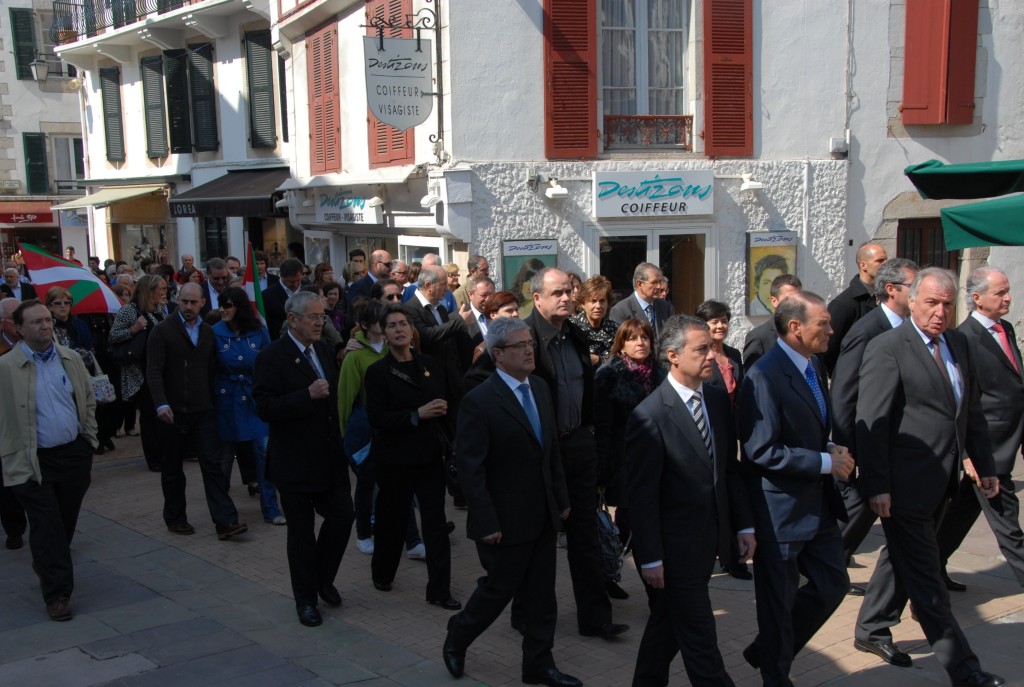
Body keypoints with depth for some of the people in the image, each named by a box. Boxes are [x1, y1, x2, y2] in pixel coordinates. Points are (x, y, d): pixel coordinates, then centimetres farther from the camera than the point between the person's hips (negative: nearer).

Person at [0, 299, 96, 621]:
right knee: (48, 527, -2)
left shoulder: (71, 359, 6)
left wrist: (88, 437, 10)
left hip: (74, 454, 4)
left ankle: (46, 566, 41)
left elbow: (88, 399, 15)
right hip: (34, 461, -4)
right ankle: (57, 593, 5)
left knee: (66, 521, 16)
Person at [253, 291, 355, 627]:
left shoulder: (324, 351, 9)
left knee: (342, 517, 5)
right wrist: (308, 395, -30)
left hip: (330, 457, 6)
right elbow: (265, 408, -22)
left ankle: (323, 578, 31)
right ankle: (305, 598, 23)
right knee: (302, 531, 6)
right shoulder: (272, 357, -13)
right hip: (295, 461, -6)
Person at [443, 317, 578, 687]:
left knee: (541, 595, 13)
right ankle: (456, 639, 34)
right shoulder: (479, 401, -17)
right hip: (506, 519, -6)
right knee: (499, 589, 8)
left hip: (543, 515, 6)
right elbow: (470, 468, -17)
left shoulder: (540, 388, 6)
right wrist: (486, 523, -17)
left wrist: (561, 499, 10)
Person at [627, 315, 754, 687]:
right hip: (675, 543, -7)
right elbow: (641, 495, -16)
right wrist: (650, 558, -15)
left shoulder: (718, 398, 1)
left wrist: (744, 525, 7)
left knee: (669, 622, 22)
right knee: (700, 640, 4)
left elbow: (729, 467, 9)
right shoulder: (650, 416, -20)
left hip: (709, 537, 7)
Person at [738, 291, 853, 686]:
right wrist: (826, 462, -20)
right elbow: (762, 450, -24)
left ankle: (767, 652, 34)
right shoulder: (765, 377, -21)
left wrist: (832, 450, 1)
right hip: (781, 509, -8)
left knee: (833, 585, 16)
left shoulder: (812, 367, 8)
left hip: (817, 504, 9)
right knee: (779, 602, 9)